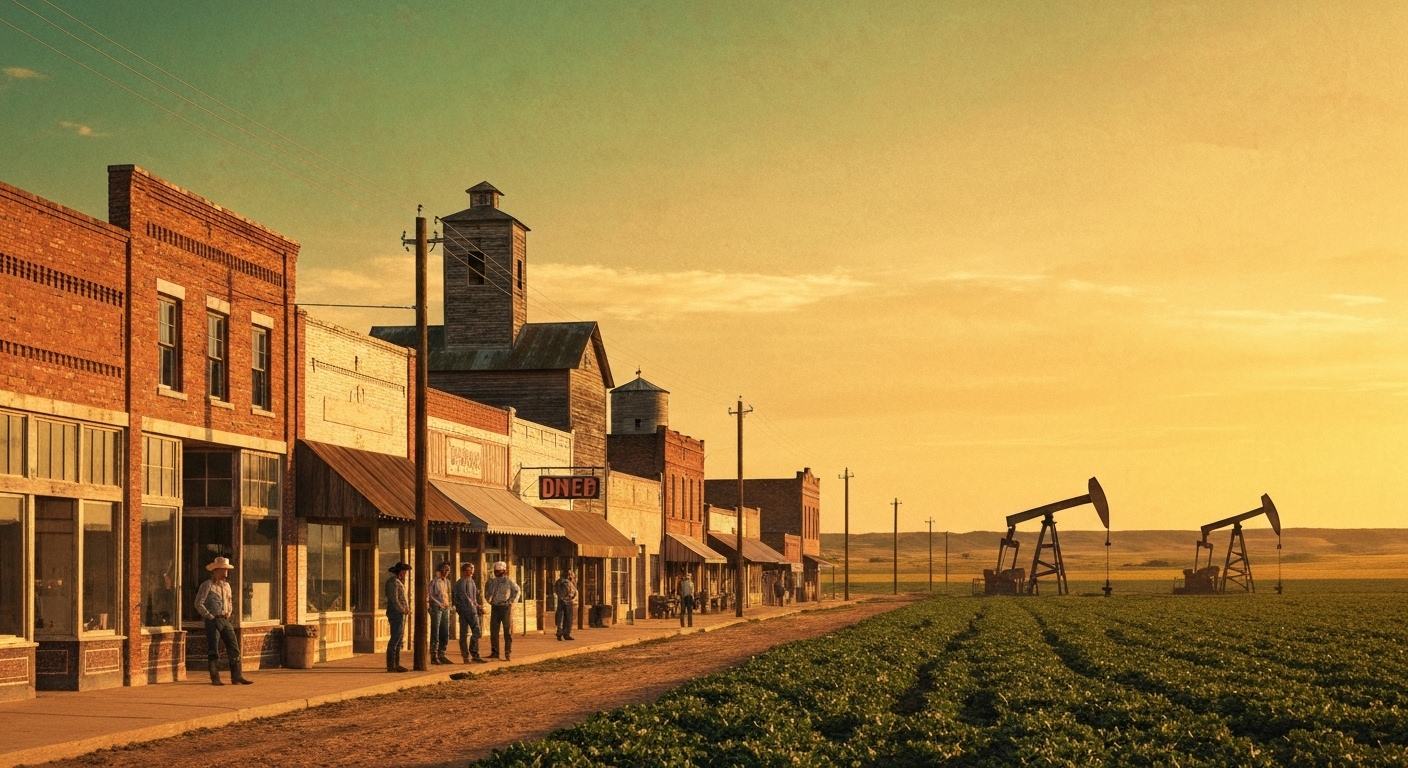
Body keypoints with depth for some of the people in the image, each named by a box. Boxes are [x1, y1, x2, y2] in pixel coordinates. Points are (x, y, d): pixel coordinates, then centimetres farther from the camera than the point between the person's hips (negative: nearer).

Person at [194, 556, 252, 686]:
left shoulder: (226, 585, 16)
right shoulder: (207, 585, -6)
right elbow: (199, 604, -10)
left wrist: (228, 613, 7)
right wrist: (210, 617, -12)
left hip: (225, 621, 6)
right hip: (212, 622, -6)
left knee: (234, 648, 0)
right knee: (213, 651, -2)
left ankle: (237, 677, 1)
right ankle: (215, 679, 4)